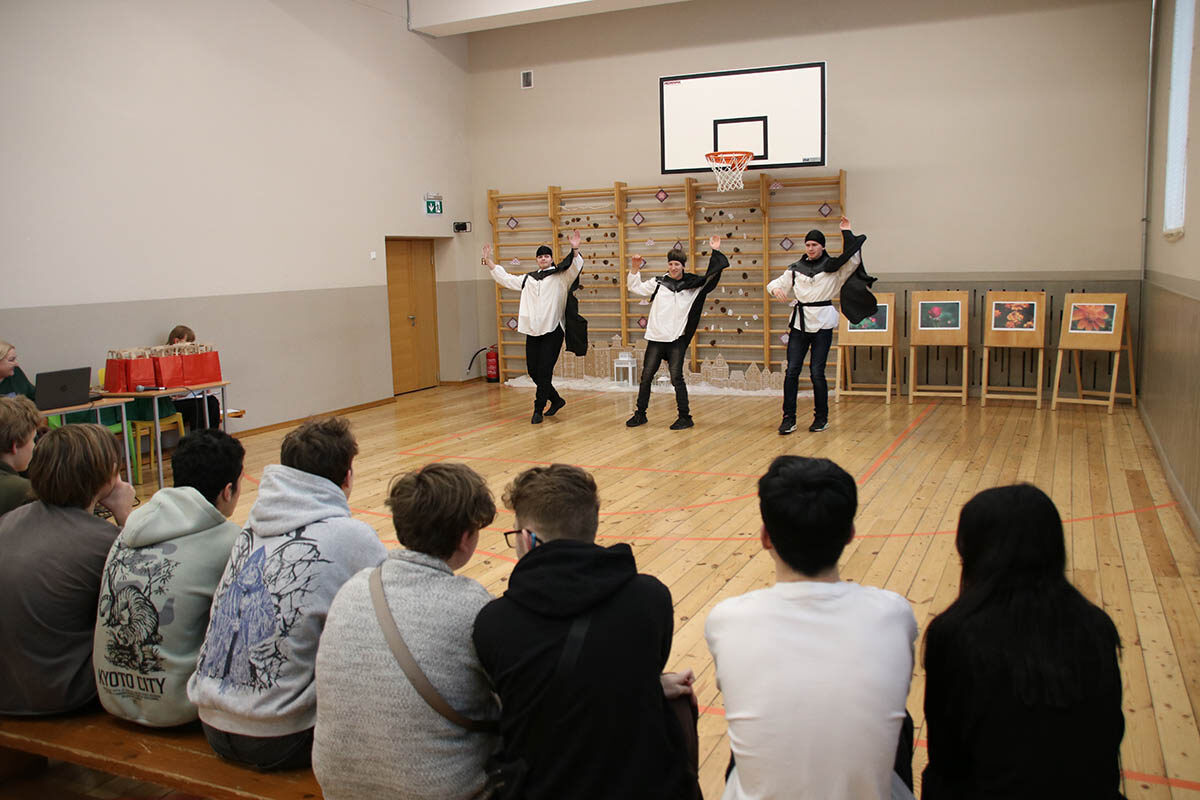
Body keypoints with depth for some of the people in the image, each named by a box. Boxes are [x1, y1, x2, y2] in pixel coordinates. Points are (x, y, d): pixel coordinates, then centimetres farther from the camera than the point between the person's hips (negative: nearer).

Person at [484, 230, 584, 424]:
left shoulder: (561, 276, 4)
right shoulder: (528, 279, 19)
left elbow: (574, 268, -14)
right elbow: (505, 278, 28)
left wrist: (575, 251, -32)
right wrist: (488, 261, 24)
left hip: (553, 330, -5)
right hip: (532, 331, 6)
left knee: (544, 371, -7)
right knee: (533, 370, 7)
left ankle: (538, 410, 3)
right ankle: (556, 400, 26)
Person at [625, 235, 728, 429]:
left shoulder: (692, 284, 6)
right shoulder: (658, 282, 9)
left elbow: (711, 277, 8)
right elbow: (635, 287, 16)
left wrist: (715, 252, 4)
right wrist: (635, 268, 4)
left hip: (677, 340, -2)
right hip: (655, 337, 2)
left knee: (676, 377, -5)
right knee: (646, 376, 6)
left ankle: (685, 417, 5)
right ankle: (640, 414, 18)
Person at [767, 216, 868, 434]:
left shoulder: (833, 266, 2)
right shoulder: (796, 268, 11)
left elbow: (853, 260, -14)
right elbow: (776, 283, 11)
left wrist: (847, 233, -13)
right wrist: (776, 289, -13)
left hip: (822, 322, -3)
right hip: (800, 322, 3)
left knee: (817, 372, -3)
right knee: (792, 370, -2)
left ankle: (821, 418, 13)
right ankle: (789, 418, 3)